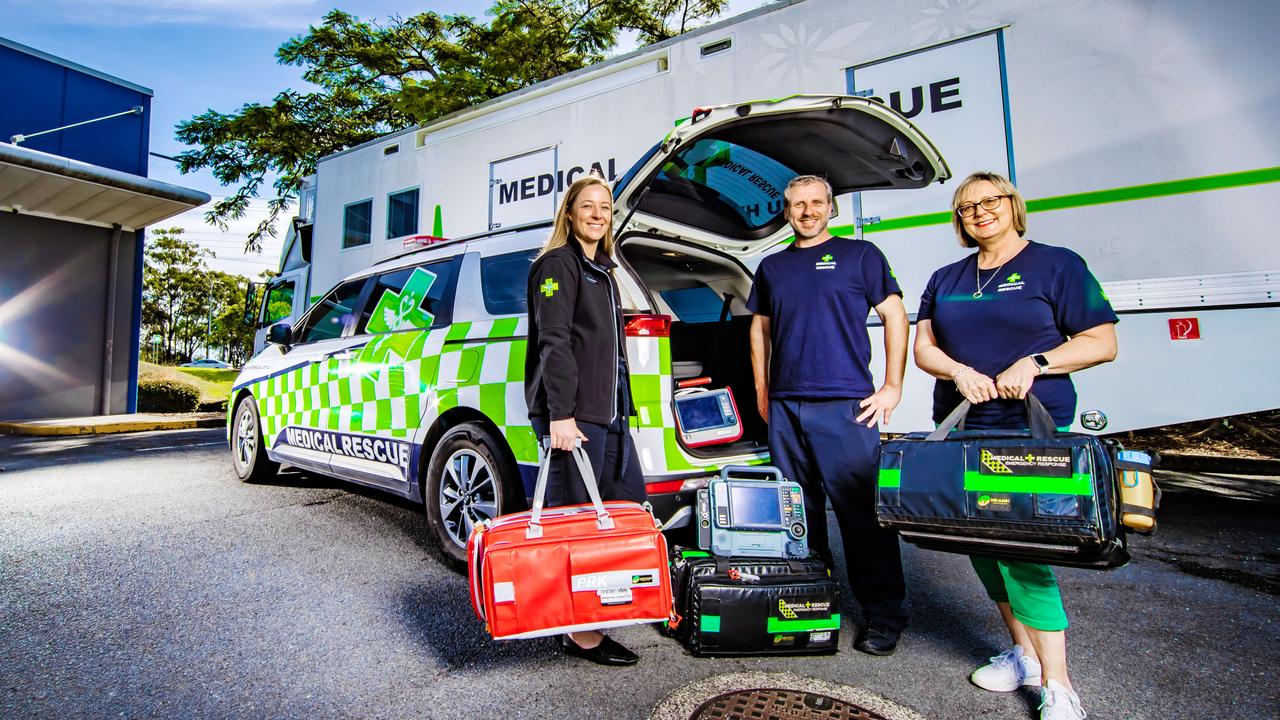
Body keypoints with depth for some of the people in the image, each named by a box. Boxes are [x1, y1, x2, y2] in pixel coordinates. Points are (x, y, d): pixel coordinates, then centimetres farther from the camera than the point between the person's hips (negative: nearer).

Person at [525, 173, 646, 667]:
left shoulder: (603, 270, 22)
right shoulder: (557, 264, -5)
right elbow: (554, 342, -16)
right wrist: (561, 414, -22)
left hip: (609, 412, 10)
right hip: (571, 415, -9)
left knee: (630, 500, 14)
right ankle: (579, 634, 8)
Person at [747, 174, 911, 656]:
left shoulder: (859, 254, 6)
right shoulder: (772, 267, 17)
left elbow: (894, 316, 3)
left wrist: (892, 386, -3)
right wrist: (762, 392, 14)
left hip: (847, 405, -4)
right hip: (784, 407, 5)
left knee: (862, 512, -2)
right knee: (799, 510, 12)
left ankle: (883, 615, 13)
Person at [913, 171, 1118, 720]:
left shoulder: (1056, 264, 4)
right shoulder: (945, 280, 16)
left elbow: (1102, 342, 0)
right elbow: (923, 346, 11)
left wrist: (1034, 363, -15)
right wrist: (959, 371, -9)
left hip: (1031, 426, -5)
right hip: (959, 428, 5)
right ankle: (1025, 653, 25)